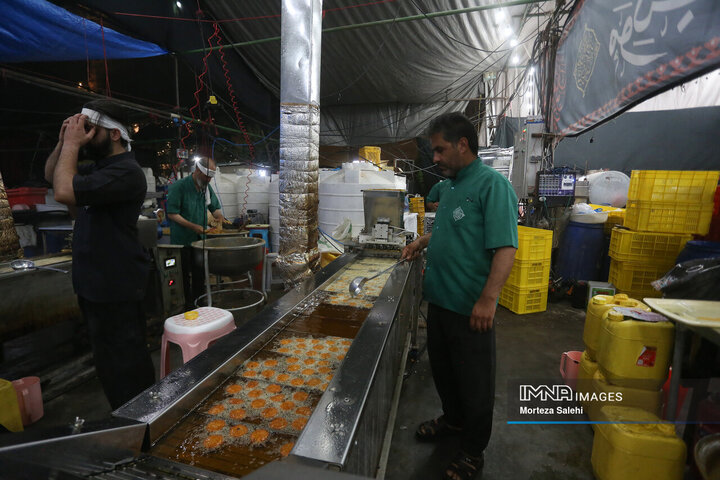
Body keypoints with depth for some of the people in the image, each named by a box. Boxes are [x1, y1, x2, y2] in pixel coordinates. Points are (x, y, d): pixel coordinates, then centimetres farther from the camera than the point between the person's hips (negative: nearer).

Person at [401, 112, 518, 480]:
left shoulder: (492, 184, -16)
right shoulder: (450, 185, 10)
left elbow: (505, 248, -23)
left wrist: (487, 300, -28)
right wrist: (421, 243, 13)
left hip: (470, 308, -8)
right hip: (440, 299, 8)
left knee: (474, 382, 12)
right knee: (442, 368, 23)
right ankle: (453, 420, 48)